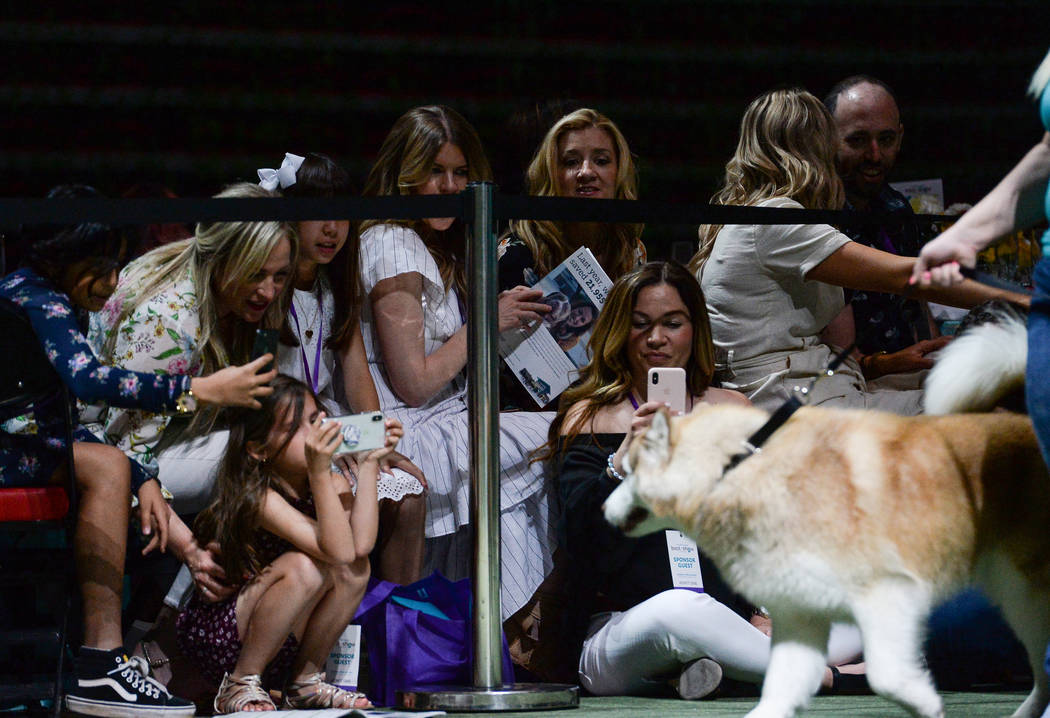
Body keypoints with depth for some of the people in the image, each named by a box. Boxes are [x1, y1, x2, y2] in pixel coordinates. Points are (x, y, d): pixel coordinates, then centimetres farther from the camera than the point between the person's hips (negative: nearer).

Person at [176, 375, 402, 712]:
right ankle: (239, 685, -15)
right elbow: (338, 549, -33)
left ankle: (306, 680, 0)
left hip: (283, 643, 7)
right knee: (304, 568, -30)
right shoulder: (258, 496, -23)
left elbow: (360, 544, -23)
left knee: (356, 569, -14)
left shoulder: (334, 485, -2)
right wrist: (319, 472, -39)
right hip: (215, 632, -6)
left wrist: (368, 463, -19)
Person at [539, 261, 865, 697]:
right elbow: (580, 539, -8)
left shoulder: (732, 409, 15)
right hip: (617, 635, -4)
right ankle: (826, 677, -26)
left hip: (727, 626, 4)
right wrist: (624, 460, -24)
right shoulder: (588, 419, 4)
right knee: (678, 610, -40)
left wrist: (767, 612, -5)